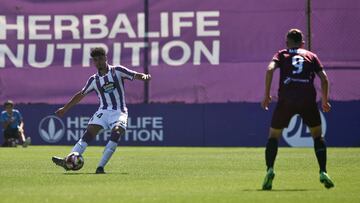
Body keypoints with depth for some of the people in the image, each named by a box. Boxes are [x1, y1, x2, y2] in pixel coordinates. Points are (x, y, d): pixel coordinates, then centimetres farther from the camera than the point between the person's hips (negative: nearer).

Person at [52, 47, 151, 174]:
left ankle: (101, 167, -32)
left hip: (119, 112, -3)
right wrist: (65, 108, 26)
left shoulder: (117, 71, 4)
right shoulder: (94, 80, 13)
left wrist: (144, 76, -26)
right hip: (103, 111, 3)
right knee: (88, 133, -17)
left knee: (116, 133, -29)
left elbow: (136, 75, -2)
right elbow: (81, 95, 23)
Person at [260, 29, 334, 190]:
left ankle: (270, 170, -8)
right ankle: (323, 173, 6)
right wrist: (325, 101, 21)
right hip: (308, 99, 1)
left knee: (273, 136, 13)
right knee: (318, 135, 18)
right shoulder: (311, 56, 20)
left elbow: (270, 69, -2)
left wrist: (266, 95, 1)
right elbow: (324, 78, 10)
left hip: (286, 100, -1)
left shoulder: (282, 54, 17)